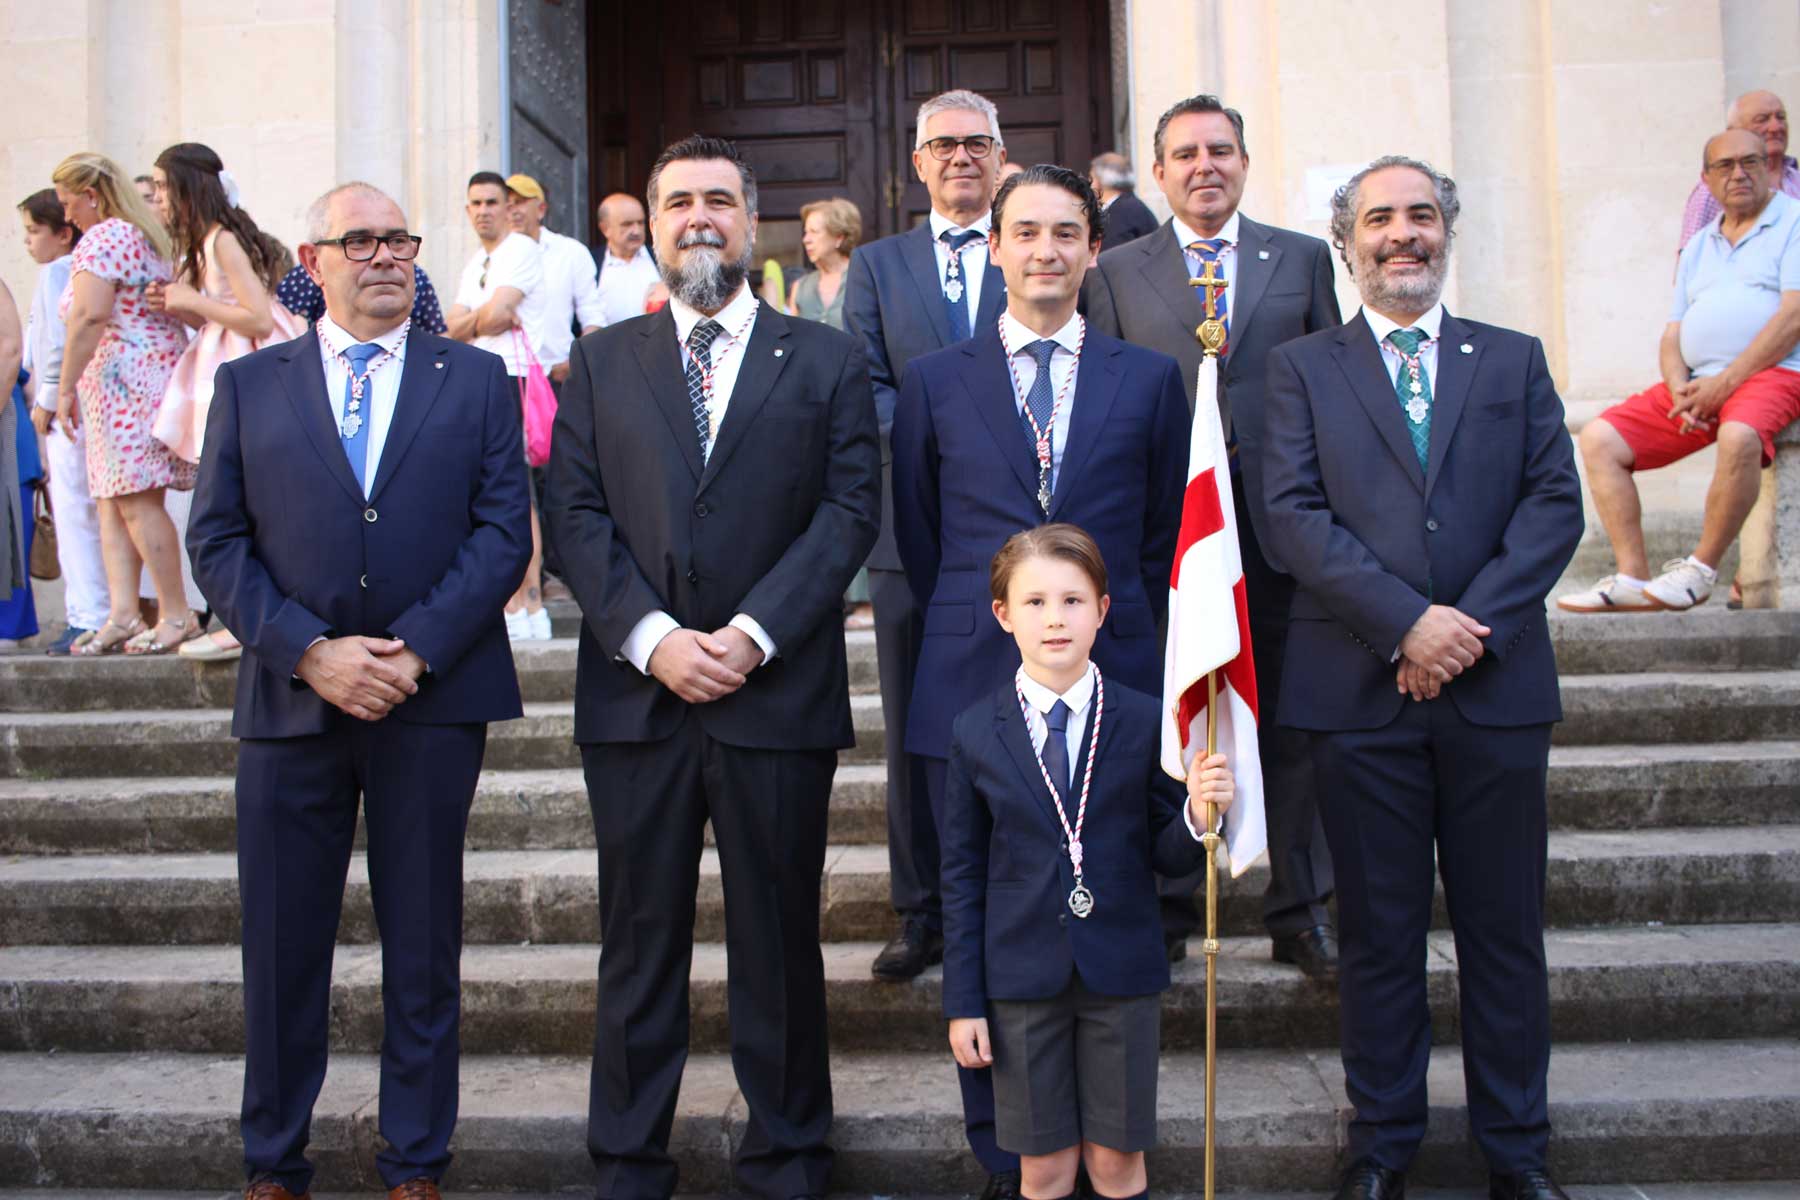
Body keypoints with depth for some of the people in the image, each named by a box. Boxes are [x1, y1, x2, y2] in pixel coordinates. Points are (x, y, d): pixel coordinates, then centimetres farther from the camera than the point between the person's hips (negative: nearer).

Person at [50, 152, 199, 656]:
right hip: (156, 371, 10)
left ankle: (177, 614, -6)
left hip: (124, 379, -10)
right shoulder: (145, 236, 21)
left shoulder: (101, 239, -9)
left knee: (136, 500, -8)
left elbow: (89, 317, -20)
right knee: (112, 501, 7)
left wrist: (65, 387, -16)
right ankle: (122, 614, 3)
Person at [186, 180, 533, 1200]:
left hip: (434, 699, 0)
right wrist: (308, 652, -11)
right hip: (291, 700, 1)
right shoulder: (248, 384, 9)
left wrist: (415, 653, -13)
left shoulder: (477, 380, 7)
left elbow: (504, 532, -2)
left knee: (423, 943, 8)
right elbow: (218, 542, 3)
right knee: (283, 946, 8)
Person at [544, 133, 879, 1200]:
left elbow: (849, 510, -1)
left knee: (779, 939, 8)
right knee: (640, 940, 9)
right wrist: (649, 635, -11)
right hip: (636, 693, 2)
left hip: (778, 694, -1)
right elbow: (577, 514, 4)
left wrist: (755, 632, -13)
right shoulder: (602, 363, 13)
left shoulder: (826, 361, 8)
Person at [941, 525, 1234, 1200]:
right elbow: (962, 874, 2)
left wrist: (1197, 816, -23)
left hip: (1123, 974, 0)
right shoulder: (977, 732, -3)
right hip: (1022, 981, 0)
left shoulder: (1146, 722, -4)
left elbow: (1166, 859, 0)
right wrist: (963, 1000, 1)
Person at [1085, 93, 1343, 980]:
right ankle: (1164, 908, 20)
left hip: (1279, 517, 1)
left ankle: (1300, 911, 20)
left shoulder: (1303, 258, 10)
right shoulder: (1117, 272, 8)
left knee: (1291, 719, 7)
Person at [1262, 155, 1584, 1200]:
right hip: (1361, 688, -1)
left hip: (1498, 685, 2)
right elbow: (1293, 515, -4)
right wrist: (1405, 621, -15)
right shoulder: (1302, 369, 7)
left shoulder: (1516, 361, 12)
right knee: (1379, 934, 8)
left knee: (1506, 930, 9)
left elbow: (1556, 501, 2)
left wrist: (1473, 623, -12)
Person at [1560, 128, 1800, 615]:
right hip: (1698, 385, 7)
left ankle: (1701, 570, -21)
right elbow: (1673, 333, 16)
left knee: (1739, 436, -39)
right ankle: (1633, 579, -14)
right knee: (1600, 438, -10)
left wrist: (1724, 382, -16)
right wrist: (1680, 391, -5)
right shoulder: (1699, 246, 23)